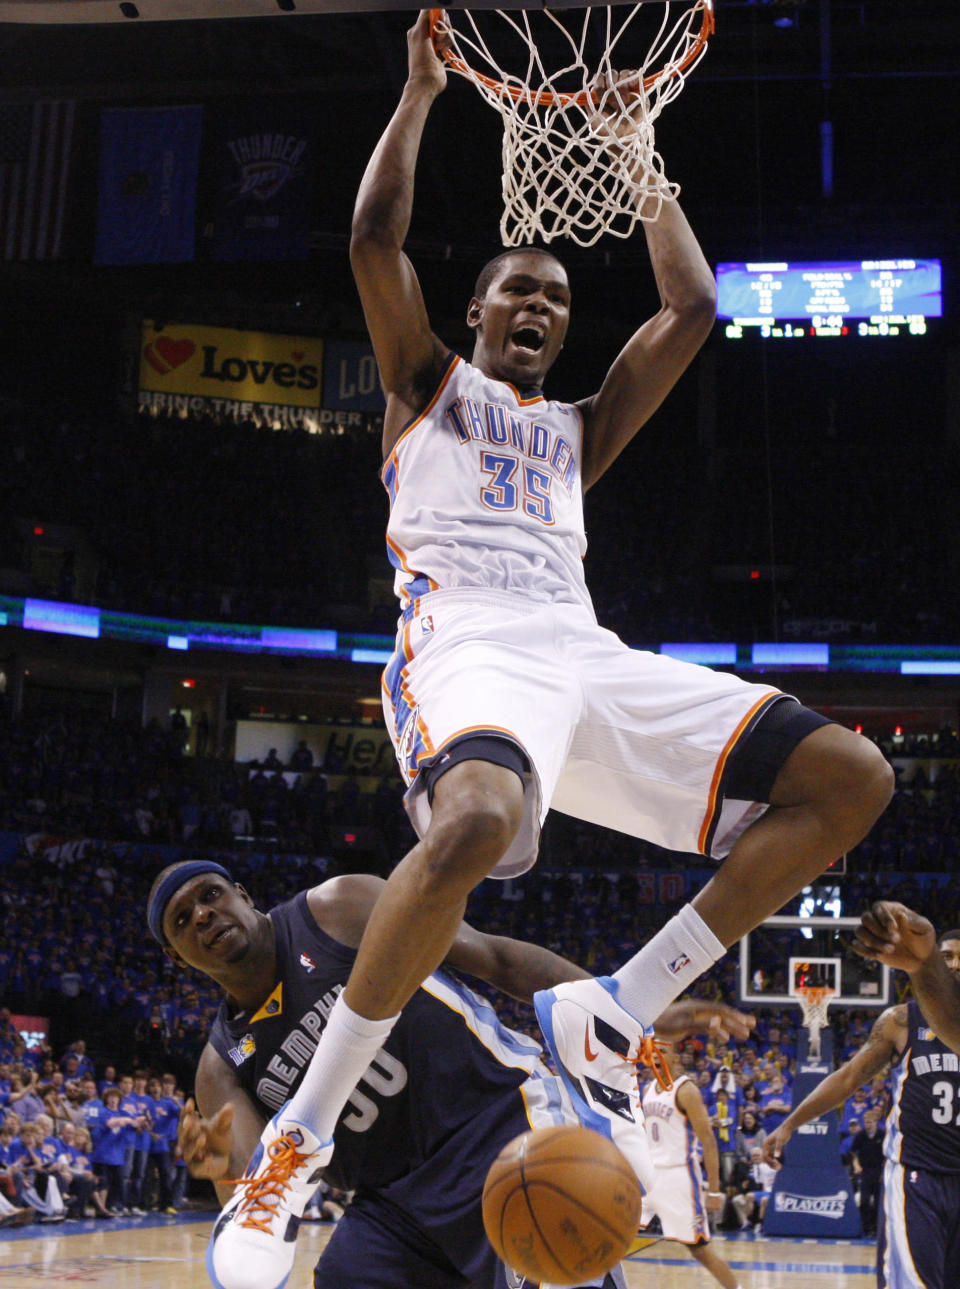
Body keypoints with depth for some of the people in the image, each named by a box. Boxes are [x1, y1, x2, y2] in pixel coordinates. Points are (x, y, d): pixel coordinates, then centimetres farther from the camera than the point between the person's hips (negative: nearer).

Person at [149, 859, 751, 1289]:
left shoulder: (338, 909, 0)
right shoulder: (223, 1069, 10)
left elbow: (495, 957, 0)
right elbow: (259, 1200, -2)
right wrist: (226, 1167, -29)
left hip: (507, 1112, -6)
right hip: (400, 1201, 6)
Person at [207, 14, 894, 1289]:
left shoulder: (579, 429, 32)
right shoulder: (426, 383, 21)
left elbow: (691, 311, 27)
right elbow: (374, 238, 6)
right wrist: (422, 89, 15)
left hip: (590, 657, 6)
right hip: (469, 646, -6)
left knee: (851, 779, -8)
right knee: (476, 825, -42)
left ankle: (610, 1014, -5)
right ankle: (303, 1131, -25)